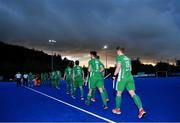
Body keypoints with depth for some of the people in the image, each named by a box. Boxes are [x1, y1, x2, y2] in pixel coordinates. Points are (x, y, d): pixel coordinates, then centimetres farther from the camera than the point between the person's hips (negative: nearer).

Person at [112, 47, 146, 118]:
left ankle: (117, 109, 22)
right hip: (130, 77, 6)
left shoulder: (119, 57, -3)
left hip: (122, 78, -6)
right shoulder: (127, 58, 18)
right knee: (133, 94, 0)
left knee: (118, 93, 10)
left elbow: (118, 67, -13)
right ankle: (141, 109, -13)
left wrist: (114, 75, -2)